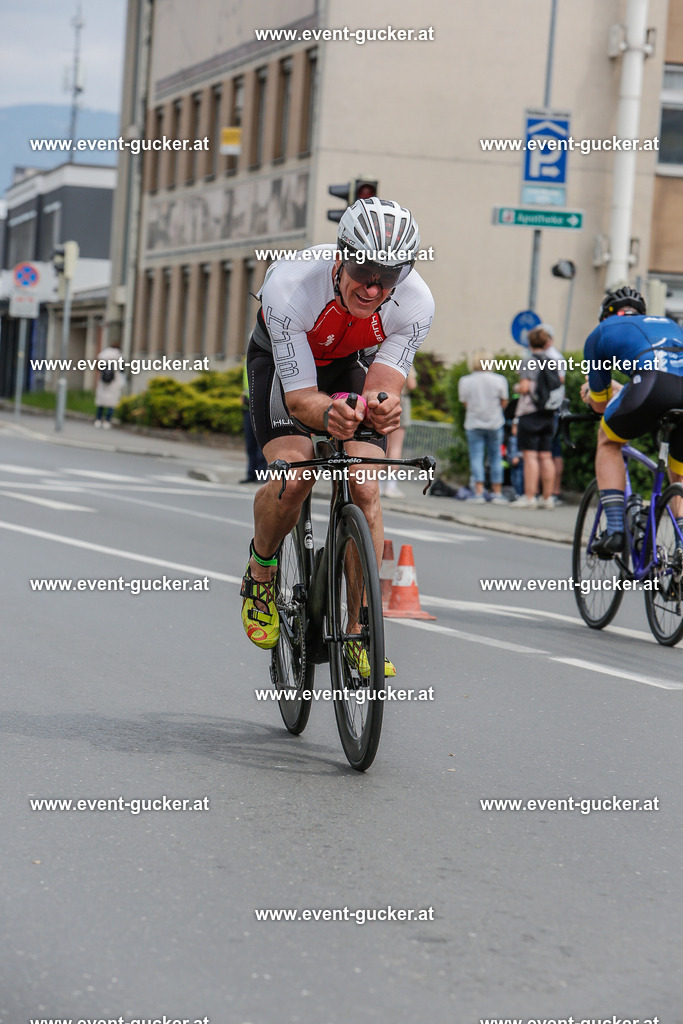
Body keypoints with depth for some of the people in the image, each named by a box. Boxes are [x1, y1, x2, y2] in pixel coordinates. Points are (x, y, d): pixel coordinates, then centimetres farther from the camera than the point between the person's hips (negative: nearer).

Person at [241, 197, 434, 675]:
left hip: (353, 365, 2)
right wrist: (327, 414, -59)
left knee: (365, 489, -17)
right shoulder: (290, 285, -38)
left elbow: (383, 383, -32)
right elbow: (299, 397, -36)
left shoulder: (416, 303, -30)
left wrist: (381, 408, -57)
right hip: (281, 362, -2)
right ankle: (260, 572, 4)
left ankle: (357, 635, -4)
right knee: (294, 475, -27)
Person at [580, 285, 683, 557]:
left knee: (608, 441, 27)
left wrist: (591, 393, 58)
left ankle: (615, 531, 14)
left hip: (652, 382, -3)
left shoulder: (601, 332, 30)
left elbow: (600, 404, 34)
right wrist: (620, 389, 66)